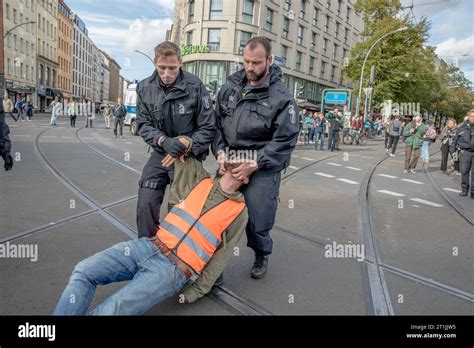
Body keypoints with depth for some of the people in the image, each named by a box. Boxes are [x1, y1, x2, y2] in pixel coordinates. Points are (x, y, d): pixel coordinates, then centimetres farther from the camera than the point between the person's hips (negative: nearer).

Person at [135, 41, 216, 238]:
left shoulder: (195, 86, -14)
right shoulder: (145, 88, -4)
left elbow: (208, 128, -10)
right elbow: (143, 125, -2)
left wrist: (186, 149, -20)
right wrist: (164, 141, -22)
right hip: (159, 154, 3)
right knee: (146, 204, -2)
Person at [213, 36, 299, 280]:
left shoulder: (282, 97, -7)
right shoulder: (230, 88, 7)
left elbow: (285, 140, -11)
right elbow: (217, 124, 10)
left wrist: (254, 165, -16)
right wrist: (220, 153, -6)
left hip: (263, 167, -4)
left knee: (258, 218, -1)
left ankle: (262, 255, 31)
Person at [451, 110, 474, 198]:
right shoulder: (462, 127, 3)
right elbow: (456, 140, 10)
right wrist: (453, 150, 7)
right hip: (466, 152, 1)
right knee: (464, 172, 2)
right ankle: (464, 189, 16)